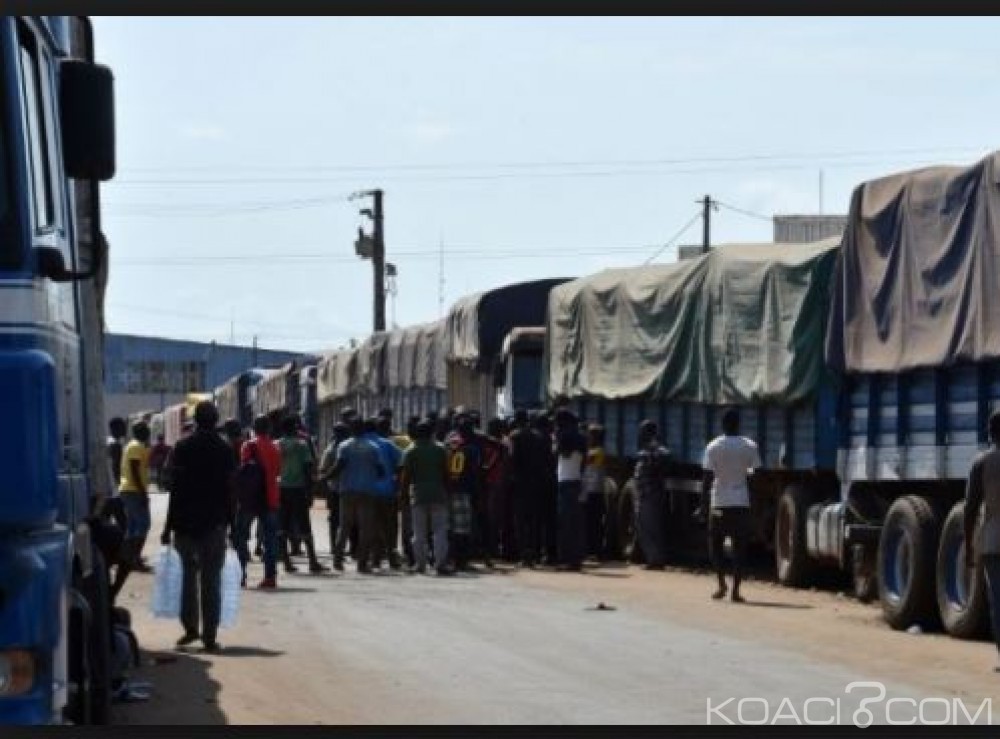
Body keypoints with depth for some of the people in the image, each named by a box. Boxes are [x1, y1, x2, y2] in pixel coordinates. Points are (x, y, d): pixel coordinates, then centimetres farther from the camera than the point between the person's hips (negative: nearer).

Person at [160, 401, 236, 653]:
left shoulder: (183, 448, -4)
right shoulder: (225, 450, -2)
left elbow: (176, 489, -6)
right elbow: (229, 490, 0)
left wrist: (169, 525, -3)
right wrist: (228, 521, 7)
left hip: (185, 522, 0)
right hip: (214, 523, 0)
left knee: (189, 574, 15)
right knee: (211, 580, 2)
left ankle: (190, 627, 12)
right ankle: (209, 637, -1)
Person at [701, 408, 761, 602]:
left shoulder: (713, 447, -4)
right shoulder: (750, 447, 0)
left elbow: (708, 477, -6)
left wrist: (703, 502, -1)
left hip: (719, 503, -1)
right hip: (742, 502, 1)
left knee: (715, 543, 13)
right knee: (739, 547, 4)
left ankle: (721, 583, -1)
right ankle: (736, 589, -1)